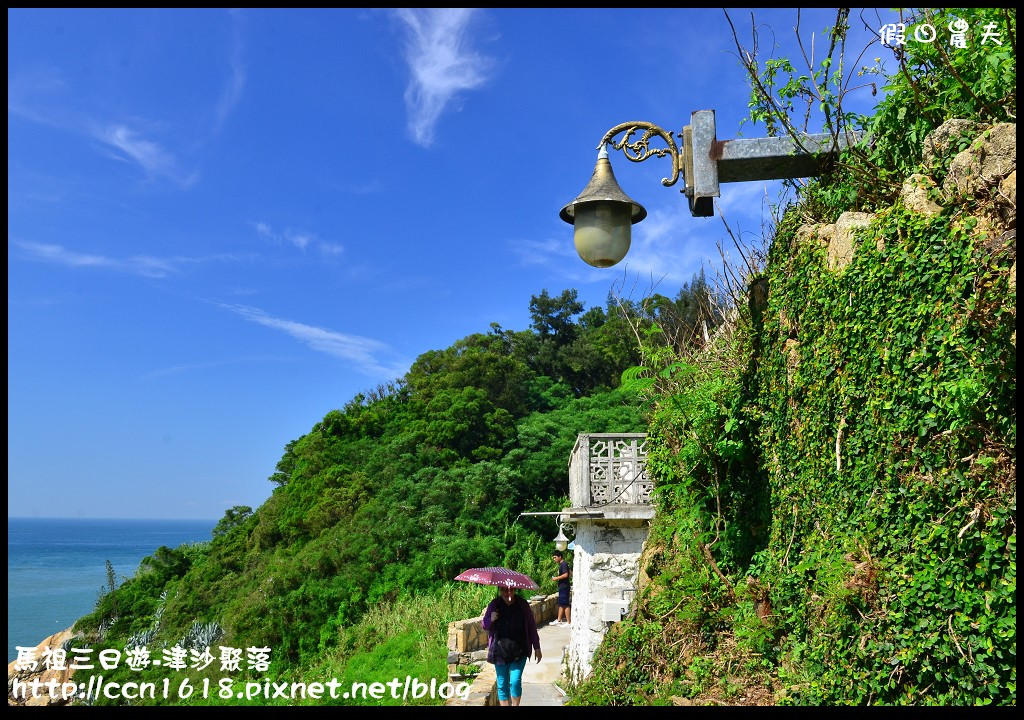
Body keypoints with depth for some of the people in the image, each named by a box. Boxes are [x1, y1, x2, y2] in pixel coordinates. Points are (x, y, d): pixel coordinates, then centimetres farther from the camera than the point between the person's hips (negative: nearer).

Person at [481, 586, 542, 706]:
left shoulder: (522, 604, -5)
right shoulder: (494, 605, -3)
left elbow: (531, 626, 3)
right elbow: (484, 627, 6)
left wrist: (537, 648, 4)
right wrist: (491, 620, -16)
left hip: (519, 651, -1)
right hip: (500, 651, 2)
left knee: (515, 681, -11)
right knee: (502, 684, 7)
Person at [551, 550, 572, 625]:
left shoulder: (563, 564, -14)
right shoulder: (561, 564, 16)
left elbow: (565, 575, -24)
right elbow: (570, 573, 25)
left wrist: (556, 578, -16)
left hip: (564, 587, -10)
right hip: (562, 587, 10)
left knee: (565, 605, -7)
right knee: (561, 604, 15)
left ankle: (569, 622, -4)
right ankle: (559, 620, 22)